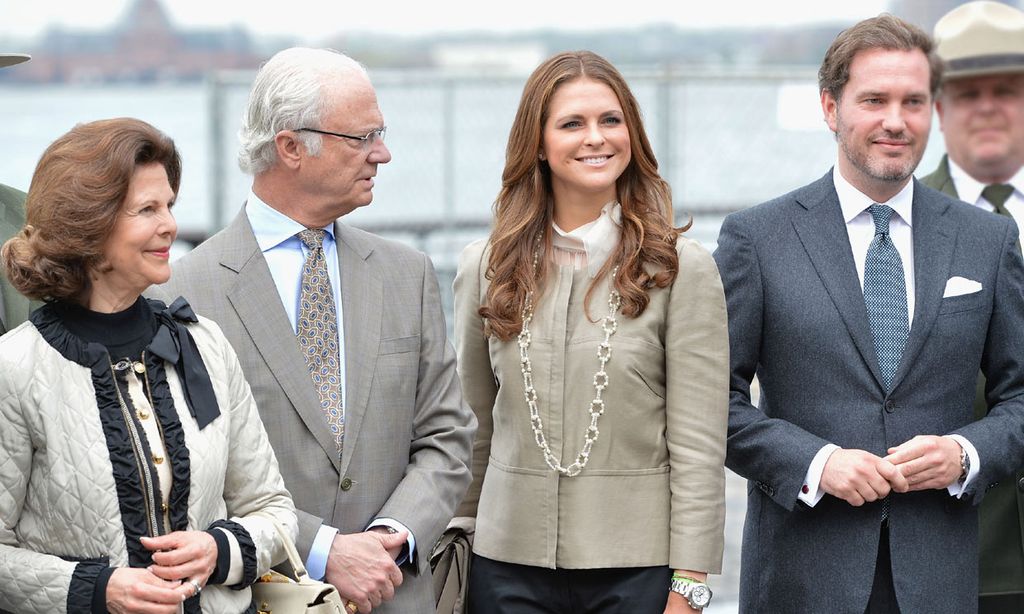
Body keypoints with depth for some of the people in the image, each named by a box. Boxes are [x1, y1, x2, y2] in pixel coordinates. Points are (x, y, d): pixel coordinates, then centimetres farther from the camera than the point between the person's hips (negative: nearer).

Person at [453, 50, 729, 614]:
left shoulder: (681, 267, -3)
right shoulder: (485, 268, 6)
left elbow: (699, 446, -5)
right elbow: (472, 433, 12)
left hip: (637, 566, -2)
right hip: (509, 562, 2)